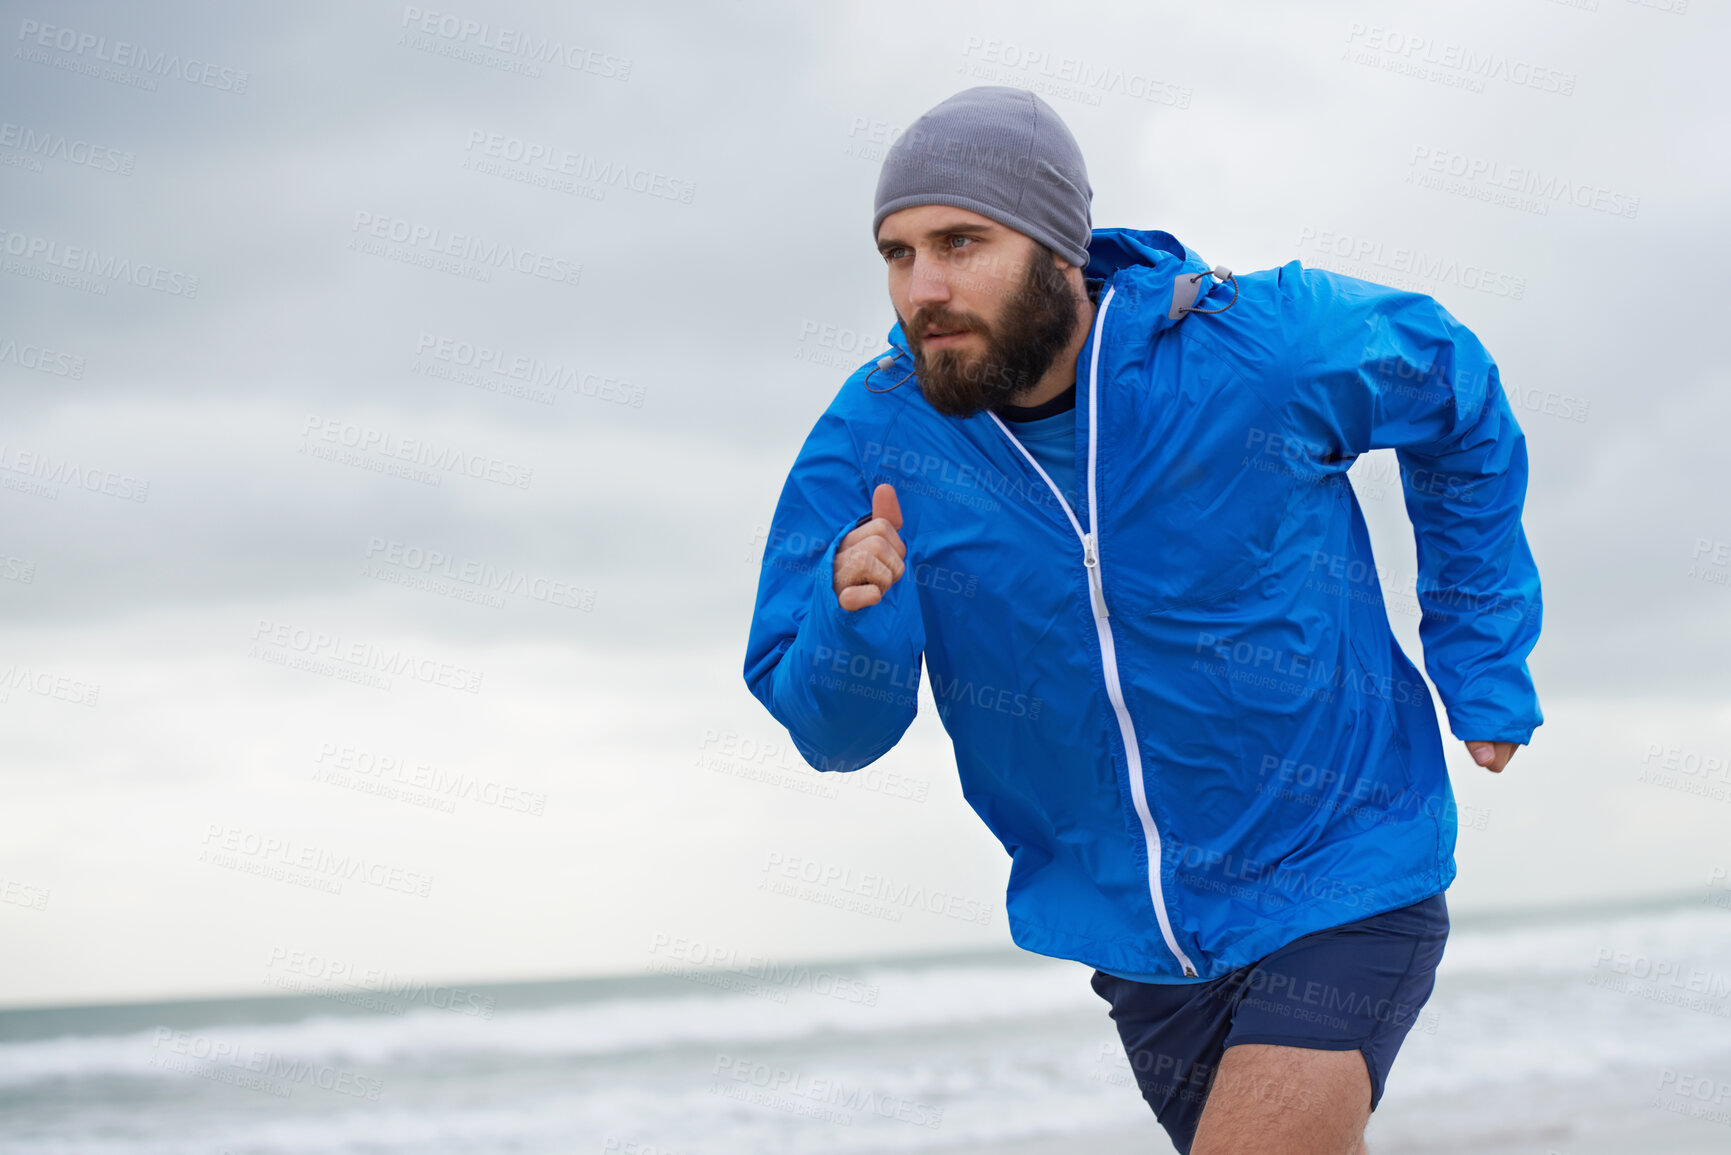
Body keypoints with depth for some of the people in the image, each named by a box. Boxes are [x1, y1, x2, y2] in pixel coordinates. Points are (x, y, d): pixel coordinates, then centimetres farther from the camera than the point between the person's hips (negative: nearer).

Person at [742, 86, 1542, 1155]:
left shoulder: (1264, 345, -17)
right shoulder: (871, 439, -11)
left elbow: (1458, 390, 5)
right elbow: (833, 731, -9)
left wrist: (1485, 668, 6)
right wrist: (854, 619, -32)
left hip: (1340, 893, -4)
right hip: (1135, 935, 4)